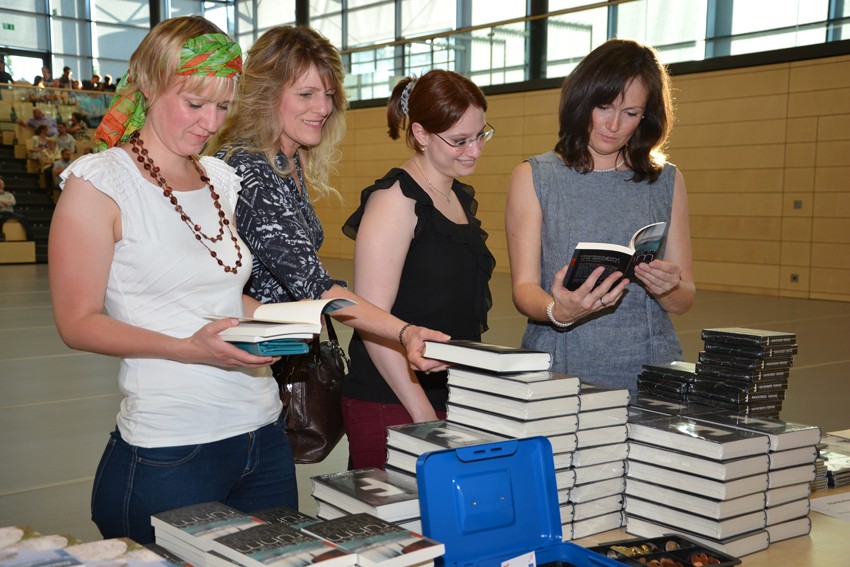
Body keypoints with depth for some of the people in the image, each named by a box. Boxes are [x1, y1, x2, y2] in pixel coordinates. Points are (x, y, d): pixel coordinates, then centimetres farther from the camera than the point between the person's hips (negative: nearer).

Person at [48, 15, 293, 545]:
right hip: (170, 450, -6)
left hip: (264, 434, 7)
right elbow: (79, 322, -10)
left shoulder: (222, 180, 12)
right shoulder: (99, 183, -7)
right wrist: (186, 349, -23)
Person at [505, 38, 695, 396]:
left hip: (649, 371, 2)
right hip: (560, 372, -1)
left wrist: (666, 289, -11)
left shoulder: (667, 183, 12)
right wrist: (558, 311, -23)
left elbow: (684, 301, 11)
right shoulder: (534, 178, 5)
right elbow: (524, 287, -2)